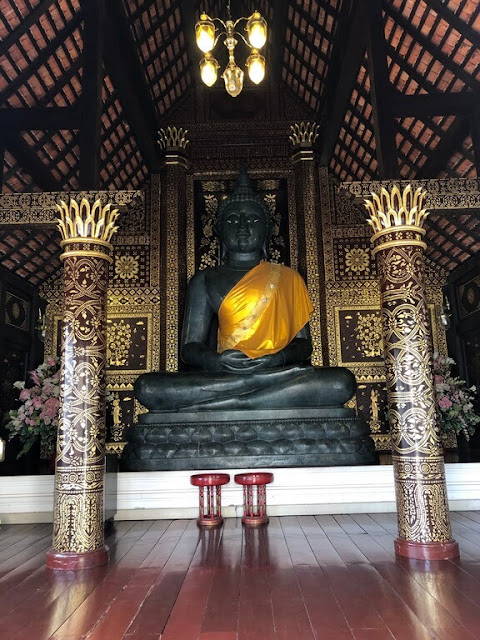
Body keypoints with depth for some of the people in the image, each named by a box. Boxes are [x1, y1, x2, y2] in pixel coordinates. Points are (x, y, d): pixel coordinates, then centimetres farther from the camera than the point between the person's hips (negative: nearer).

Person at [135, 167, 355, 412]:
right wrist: (217, 360, -16)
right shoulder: (206, 280, 16)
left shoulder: (288, 277, 18)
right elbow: (189, 348, 8)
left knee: (342, 382, -30)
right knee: (146, 387, -27)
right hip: (220, 376, 0)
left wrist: (278, 358, -15)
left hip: (277, 370, 0)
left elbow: (303, 343, 10)